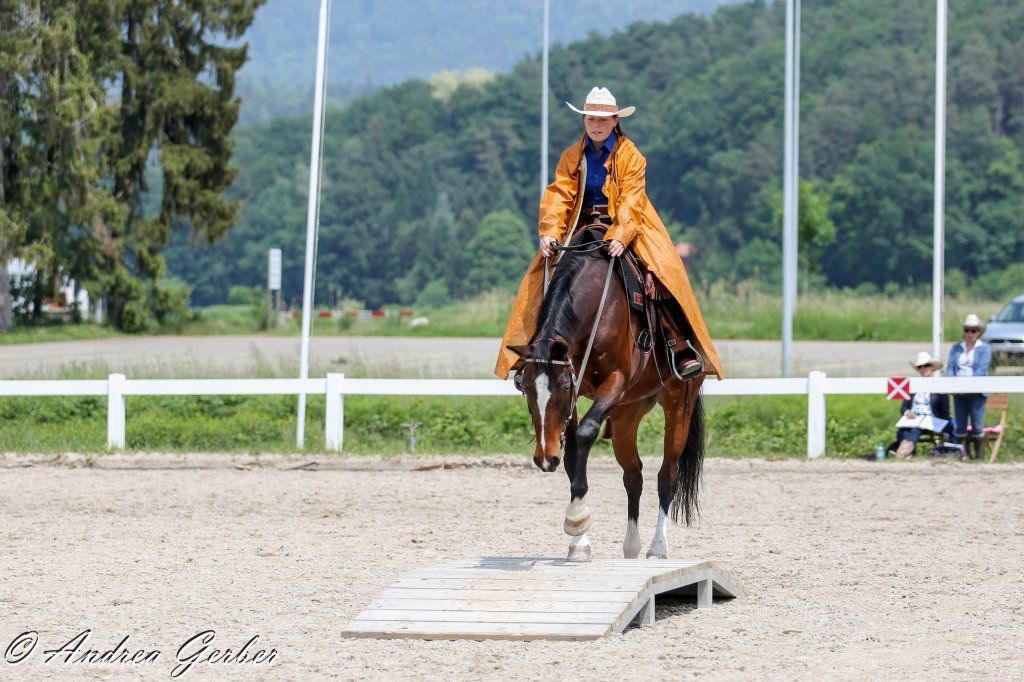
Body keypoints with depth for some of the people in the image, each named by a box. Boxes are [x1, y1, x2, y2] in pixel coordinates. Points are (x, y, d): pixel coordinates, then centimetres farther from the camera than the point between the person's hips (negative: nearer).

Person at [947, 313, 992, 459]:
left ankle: (979, 455, 0)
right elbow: (950, 367, 8)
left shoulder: (984, 348, 1)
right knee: (960, 427, 4)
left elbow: (981, 370, -10)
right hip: (959, 393, 4)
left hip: (977, 392, -4)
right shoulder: (956, 348, 16)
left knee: (977, 426, -5)